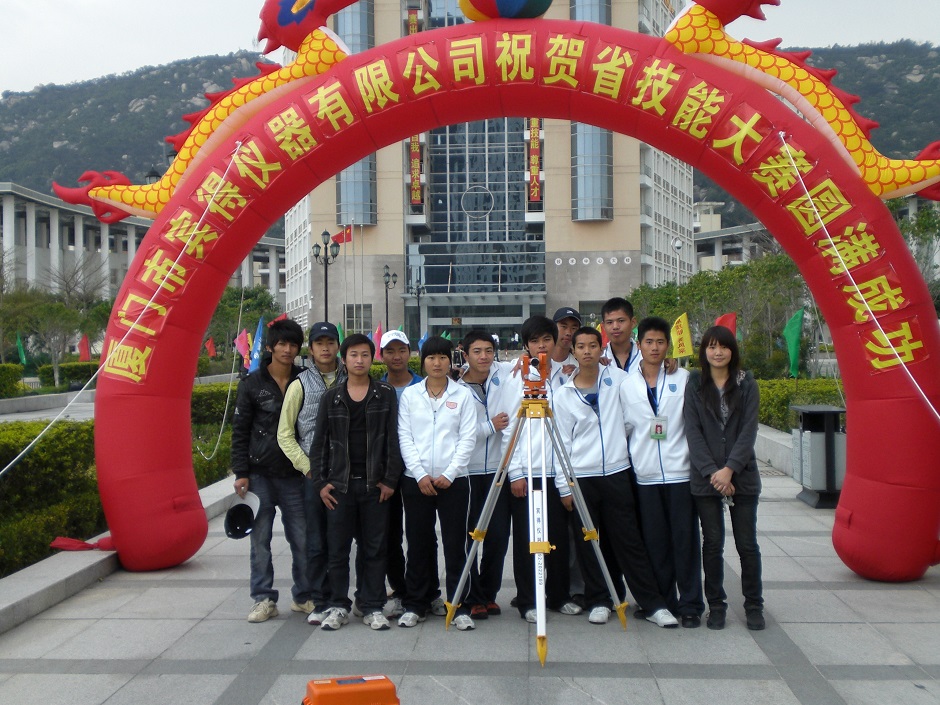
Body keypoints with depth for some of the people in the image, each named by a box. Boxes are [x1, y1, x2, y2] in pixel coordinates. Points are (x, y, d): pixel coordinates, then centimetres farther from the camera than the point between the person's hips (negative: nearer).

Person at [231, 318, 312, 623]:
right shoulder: (252, 384, 1)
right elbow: (239, 432, 2)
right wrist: (241, 473, -4)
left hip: (294, 474, 1)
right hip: (260, 474, -1)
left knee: (302, 539, 3)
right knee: (260, 539, 4)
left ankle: (304, 597, 18)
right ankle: (264, 599, 16)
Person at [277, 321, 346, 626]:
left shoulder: (351, 381, 7)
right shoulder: (301, 384, 2)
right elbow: (285, 434, 4)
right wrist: (307, 467, -3)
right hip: (315, 472, -1)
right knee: (317, 541, 2)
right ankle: (320, 602, 12)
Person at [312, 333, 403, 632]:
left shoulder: (386, 395, 3)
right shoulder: (331, 397, 6)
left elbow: (393, 439, 0)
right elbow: (320, 442, 7)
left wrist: (390, 480, -5)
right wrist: (321, 482, 1)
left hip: (375, 485, -1)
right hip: (339, 485, 1)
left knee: (374, 548, 5)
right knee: (337, 548, 5)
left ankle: (373, 607, 15)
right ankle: (338, 606, 17)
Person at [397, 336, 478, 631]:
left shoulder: (463, 395, 5)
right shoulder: (409, 395, 8)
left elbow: (468, 438, -1)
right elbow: (404, 437, 2)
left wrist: (448, 474, -10)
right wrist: (420, 474, -9)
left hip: (453, 480, -1)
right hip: (416, 480, 1)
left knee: (455, 544, 0)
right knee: (418, 543, 7)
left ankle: (460, 607, 9)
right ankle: (415, 605, 18)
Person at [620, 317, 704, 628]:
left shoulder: (683, 378, 4)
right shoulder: (626, 384, 7)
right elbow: (624, 426, 10)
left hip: (680, 470, -1)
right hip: (645, 474, 1)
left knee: (685, 539, 1)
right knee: (655, 542, 6)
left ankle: (690, 605, 12)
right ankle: (662, 602, 18)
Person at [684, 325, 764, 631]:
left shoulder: (746, 384, 4)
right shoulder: (695, 385, 5)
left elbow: (748, 431, -3)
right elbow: (692, 431, -1)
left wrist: (729, 469, -13)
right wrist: (711, 471, -11)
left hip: (742, 476, 0)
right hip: (705, 478, 0)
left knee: (747, 544, 4)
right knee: (712, 543, 4)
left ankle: (754, 605, 19)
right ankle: (716, 605, 17)